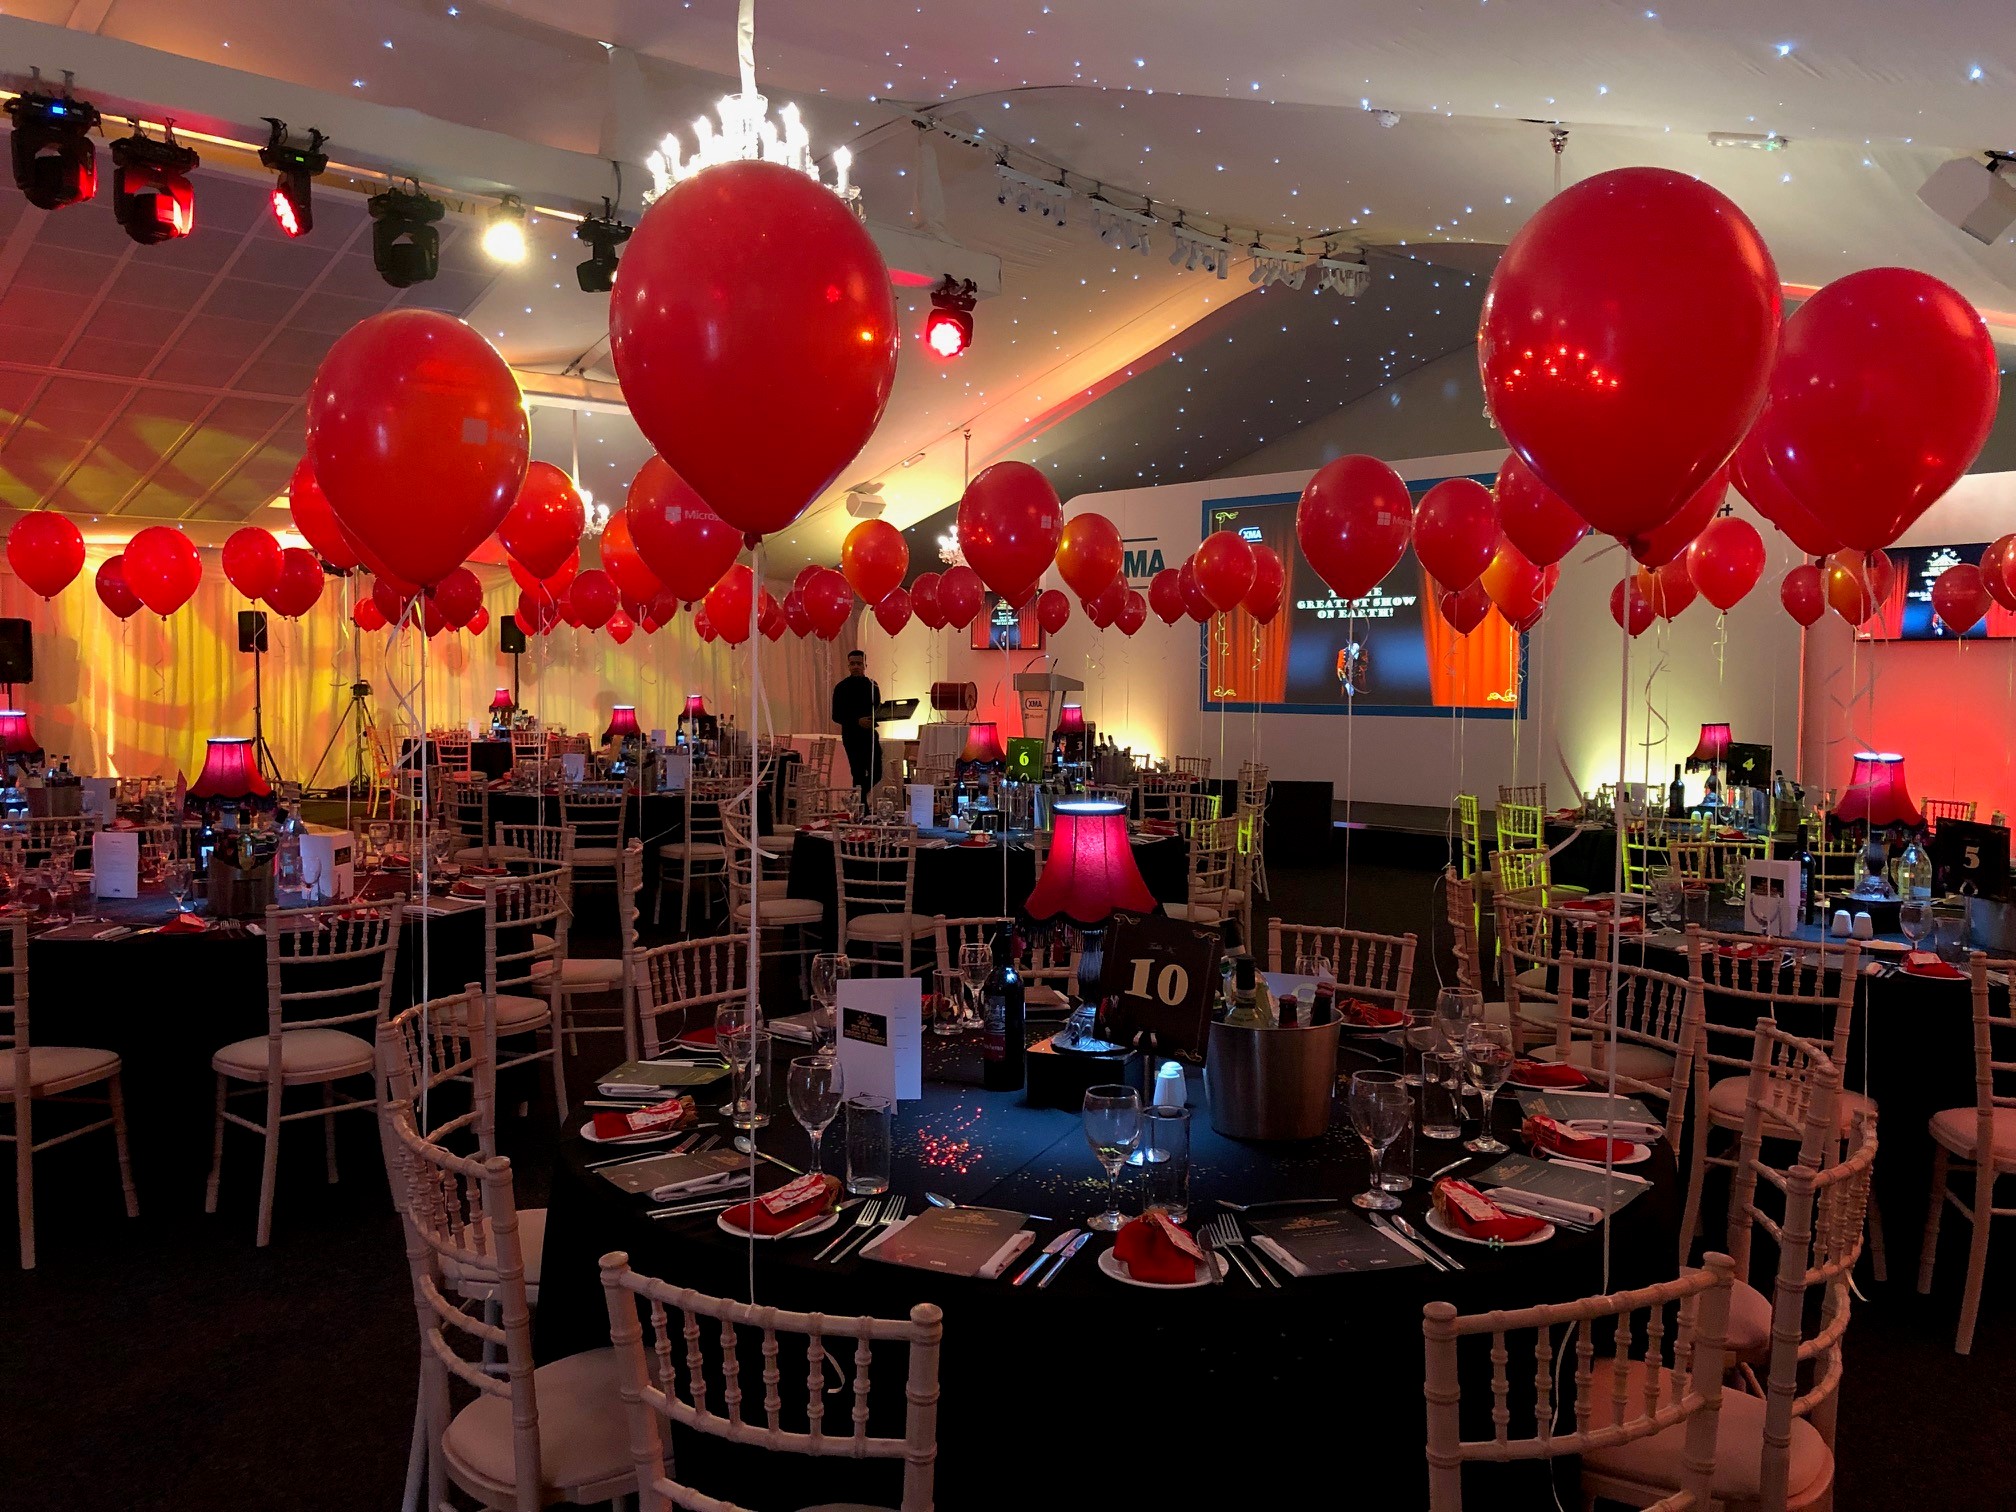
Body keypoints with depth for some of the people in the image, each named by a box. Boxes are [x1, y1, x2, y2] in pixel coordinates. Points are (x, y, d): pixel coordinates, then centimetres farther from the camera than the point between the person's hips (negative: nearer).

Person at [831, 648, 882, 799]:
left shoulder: (872, 685, 11)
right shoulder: (842, 687, -3)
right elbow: (836, 716, -7)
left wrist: (874, 719, -7)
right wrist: (858, 721, -22)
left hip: (870, 733, 5)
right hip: (852, 735, -5)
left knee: (876, 773, 4)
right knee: (859, 775, -5)